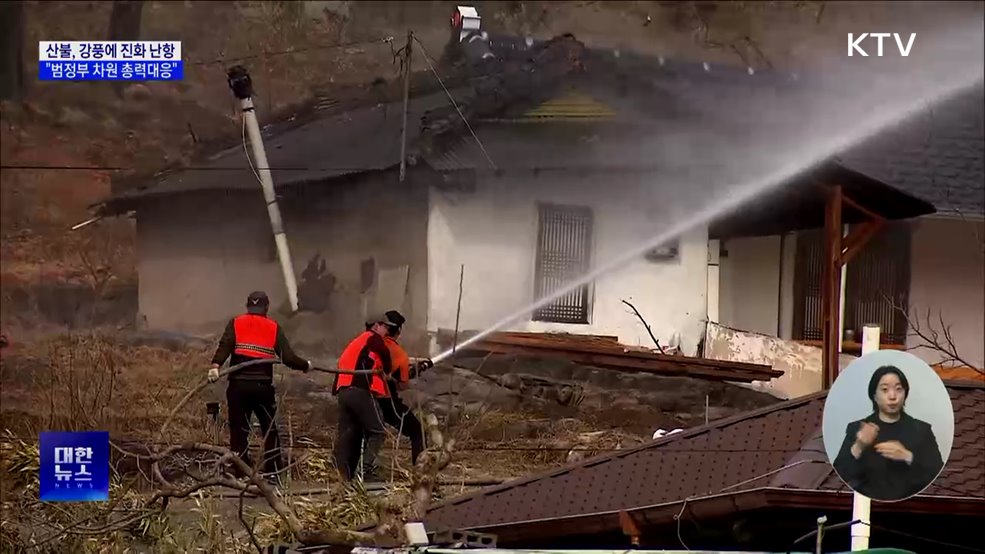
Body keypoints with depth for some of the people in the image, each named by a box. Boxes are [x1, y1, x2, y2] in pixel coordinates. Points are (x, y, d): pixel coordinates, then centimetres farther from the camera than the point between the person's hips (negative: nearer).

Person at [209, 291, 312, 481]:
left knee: (239, 429, 4)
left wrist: (215, 366, -23)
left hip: (239, 385, 0)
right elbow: (288, 358, 2)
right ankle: (273, 472, 13)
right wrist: (305, 366, 19)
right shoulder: (274, 328, 8)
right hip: (263, 386, 0)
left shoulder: (235, 324, 7)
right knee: (269, 429, 14)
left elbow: (224, 346, -11)